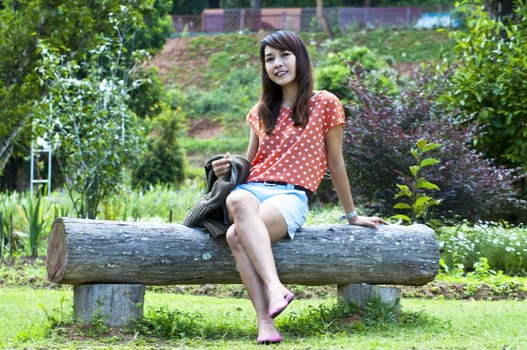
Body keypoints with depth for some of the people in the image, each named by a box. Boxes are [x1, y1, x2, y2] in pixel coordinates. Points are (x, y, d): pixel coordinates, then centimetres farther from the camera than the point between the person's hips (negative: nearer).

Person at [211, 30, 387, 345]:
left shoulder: (325, 104, 8)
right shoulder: (262, 111, 22)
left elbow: (335, 163, 13)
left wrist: (352, 215, 17)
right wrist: (228, 167, 5)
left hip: (291, 197, -4)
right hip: (253, 188, 4)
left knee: (237, 235, -37)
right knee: (238, 201, -38)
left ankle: (265, 318, -47)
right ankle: (275, 288, -54)